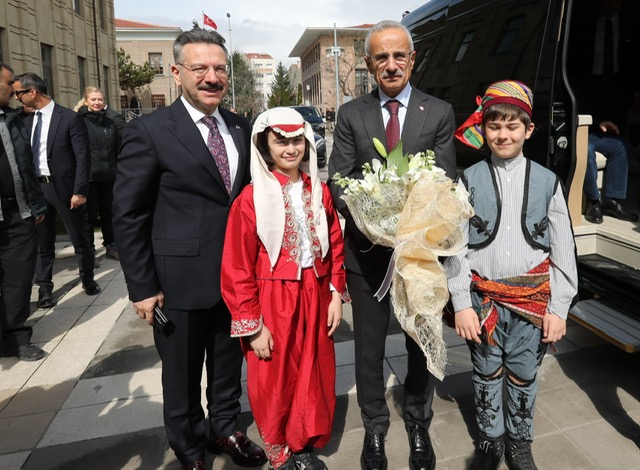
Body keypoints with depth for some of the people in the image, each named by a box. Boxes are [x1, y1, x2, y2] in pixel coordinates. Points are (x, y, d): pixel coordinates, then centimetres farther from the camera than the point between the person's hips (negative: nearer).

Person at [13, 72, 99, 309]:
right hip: (37, 187, 5)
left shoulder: (70, 118, -8)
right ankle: (44, 287, 21)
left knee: (79, 237, 8)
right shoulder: (27, 121, 10)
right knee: (42, 240, 10)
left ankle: (88, 278, 27)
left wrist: (79, 191, -16)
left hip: (64, 187, -5)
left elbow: (83, 156, -11)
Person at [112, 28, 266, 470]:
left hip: (238, 276, 4)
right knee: (182, 374, 16)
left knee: (229, 363, 21)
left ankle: (225, 428, 46)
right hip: (181, 280, -4)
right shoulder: (148, 131, -10)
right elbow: (129, 216, -9)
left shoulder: (241, 127, 5)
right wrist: (143, 288, -9)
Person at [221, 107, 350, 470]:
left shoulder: (319, 191, 3)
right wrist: (252, 325, -11)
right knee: (274, 384, 12)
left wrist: (337, 295, 3)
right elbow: (237, 270, -11)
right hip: (273, 303, -4)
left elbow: (335, 246, 9)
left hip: (315, 299, 4)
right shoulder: (251, 199, -11)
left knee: (314, 377, 16)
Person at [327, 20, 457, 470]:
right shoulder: (351, 114, 2)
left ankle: (419, 427, 41)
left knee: (422, 345, 16)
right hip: (367, 249, 0)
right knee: (369, 348, 14)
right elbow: (338, 180, -3)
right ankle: (375, 429, 37)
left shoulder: (439, 112, 1)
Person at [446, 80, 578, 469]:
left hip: (532, 300, 1)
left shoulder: (547, 182, 0)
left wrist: (558, 309, -1)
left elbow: (564, 251, 2)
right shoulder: (470, 180, -2)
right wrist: (462, 305, -6)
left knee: (524, 377, 14)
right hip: (483, 299, 0)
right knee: (487, 375, 14)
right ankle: (490, 439, 36)